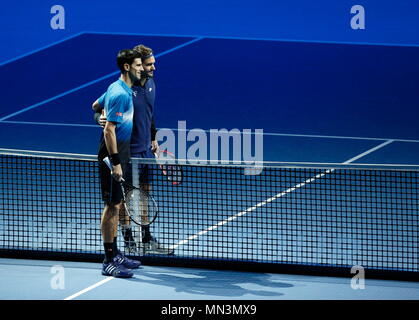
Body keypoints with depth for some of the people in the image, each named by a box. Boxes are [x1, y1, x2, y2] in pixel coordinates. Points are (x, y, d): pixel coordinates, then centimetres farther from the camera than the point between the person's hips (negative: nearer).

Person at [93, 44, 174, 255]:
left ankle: (147, 240, 25)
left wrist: (153, 138, 21)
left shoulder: (150, 84, 5)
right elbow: (97, 106, -10)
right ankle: (130, 244, 9)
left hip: (145, 149, 8)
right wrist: (100, 118, -31)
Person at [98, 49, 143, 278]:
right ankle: (109, 262, -4)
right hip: (113, 157, -10)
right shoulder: (120, 94, -19)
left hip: (120, 156, 10)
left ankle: (115, 254, 22)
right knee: (112, 206, -7)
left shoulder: (124, 90, 12)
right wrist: (115, 162, -23)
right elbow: (109, 130, -22)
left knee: (116, 205, 14)